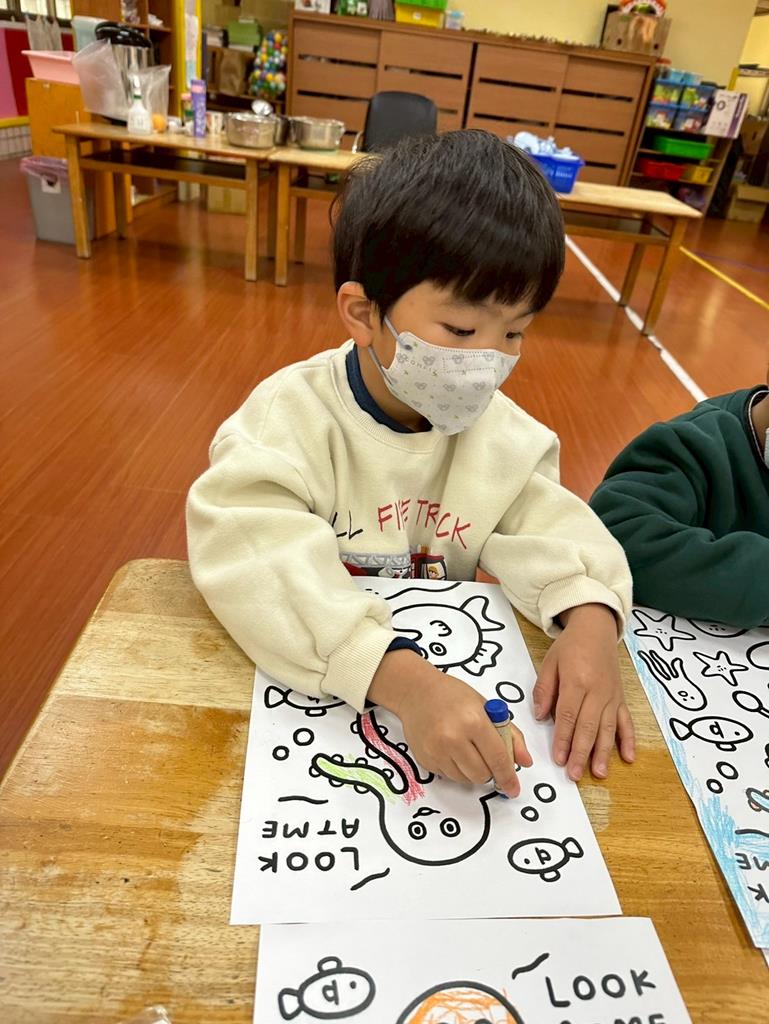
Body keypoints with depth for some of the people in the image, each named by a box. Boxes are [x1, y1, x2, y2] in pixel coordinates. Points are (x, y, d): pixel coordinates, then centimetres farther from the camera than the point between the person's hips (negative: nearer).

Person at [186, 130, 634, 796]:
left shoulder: (502, 431, 0)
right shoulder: (291, 416, -18)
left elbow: (552, 528, -3)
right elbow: (261, 566, -30)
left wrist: (591, 620, -25)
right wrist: (406, 682, -42)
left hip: (443, 660, 4)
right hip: (302, 686, -3)